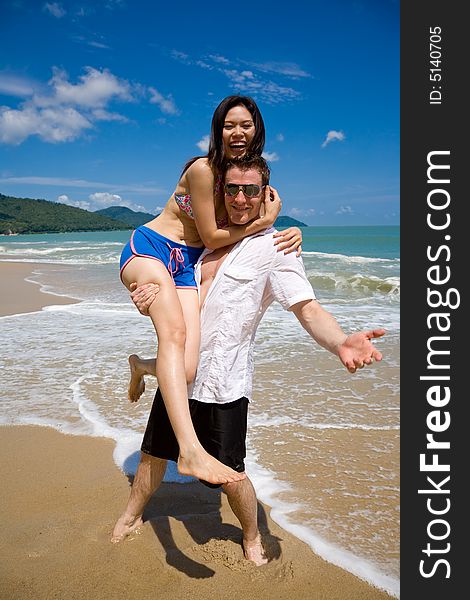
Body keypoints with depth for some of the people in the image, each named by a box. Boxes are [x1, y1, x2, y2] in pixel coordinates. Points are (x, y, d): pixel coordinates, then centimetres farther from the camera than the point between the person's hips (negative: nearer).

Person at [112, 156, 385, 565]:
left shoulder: (274, 247, -8)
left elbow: (308, 308, -19)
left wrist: (341, 343, -40)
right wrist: (150, 300, -1)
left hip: (222, 381, -6)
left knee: (229, 473, 5)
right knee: (154, 453, 20)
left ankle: (252, 538, 34)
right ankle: (131, 518, 45)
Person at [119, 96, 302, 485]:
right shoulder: (203, 169, -12)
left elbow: (255, 237, 15)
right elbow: (212, 237, -11)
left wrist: (289, 235, -5)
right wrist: (264, 222, -12)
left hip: (187, 266, 5)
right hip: (149, 249, -5)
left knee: (186, 373, -14)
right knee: (175, 332, -36)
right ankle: (190, 450, -44)